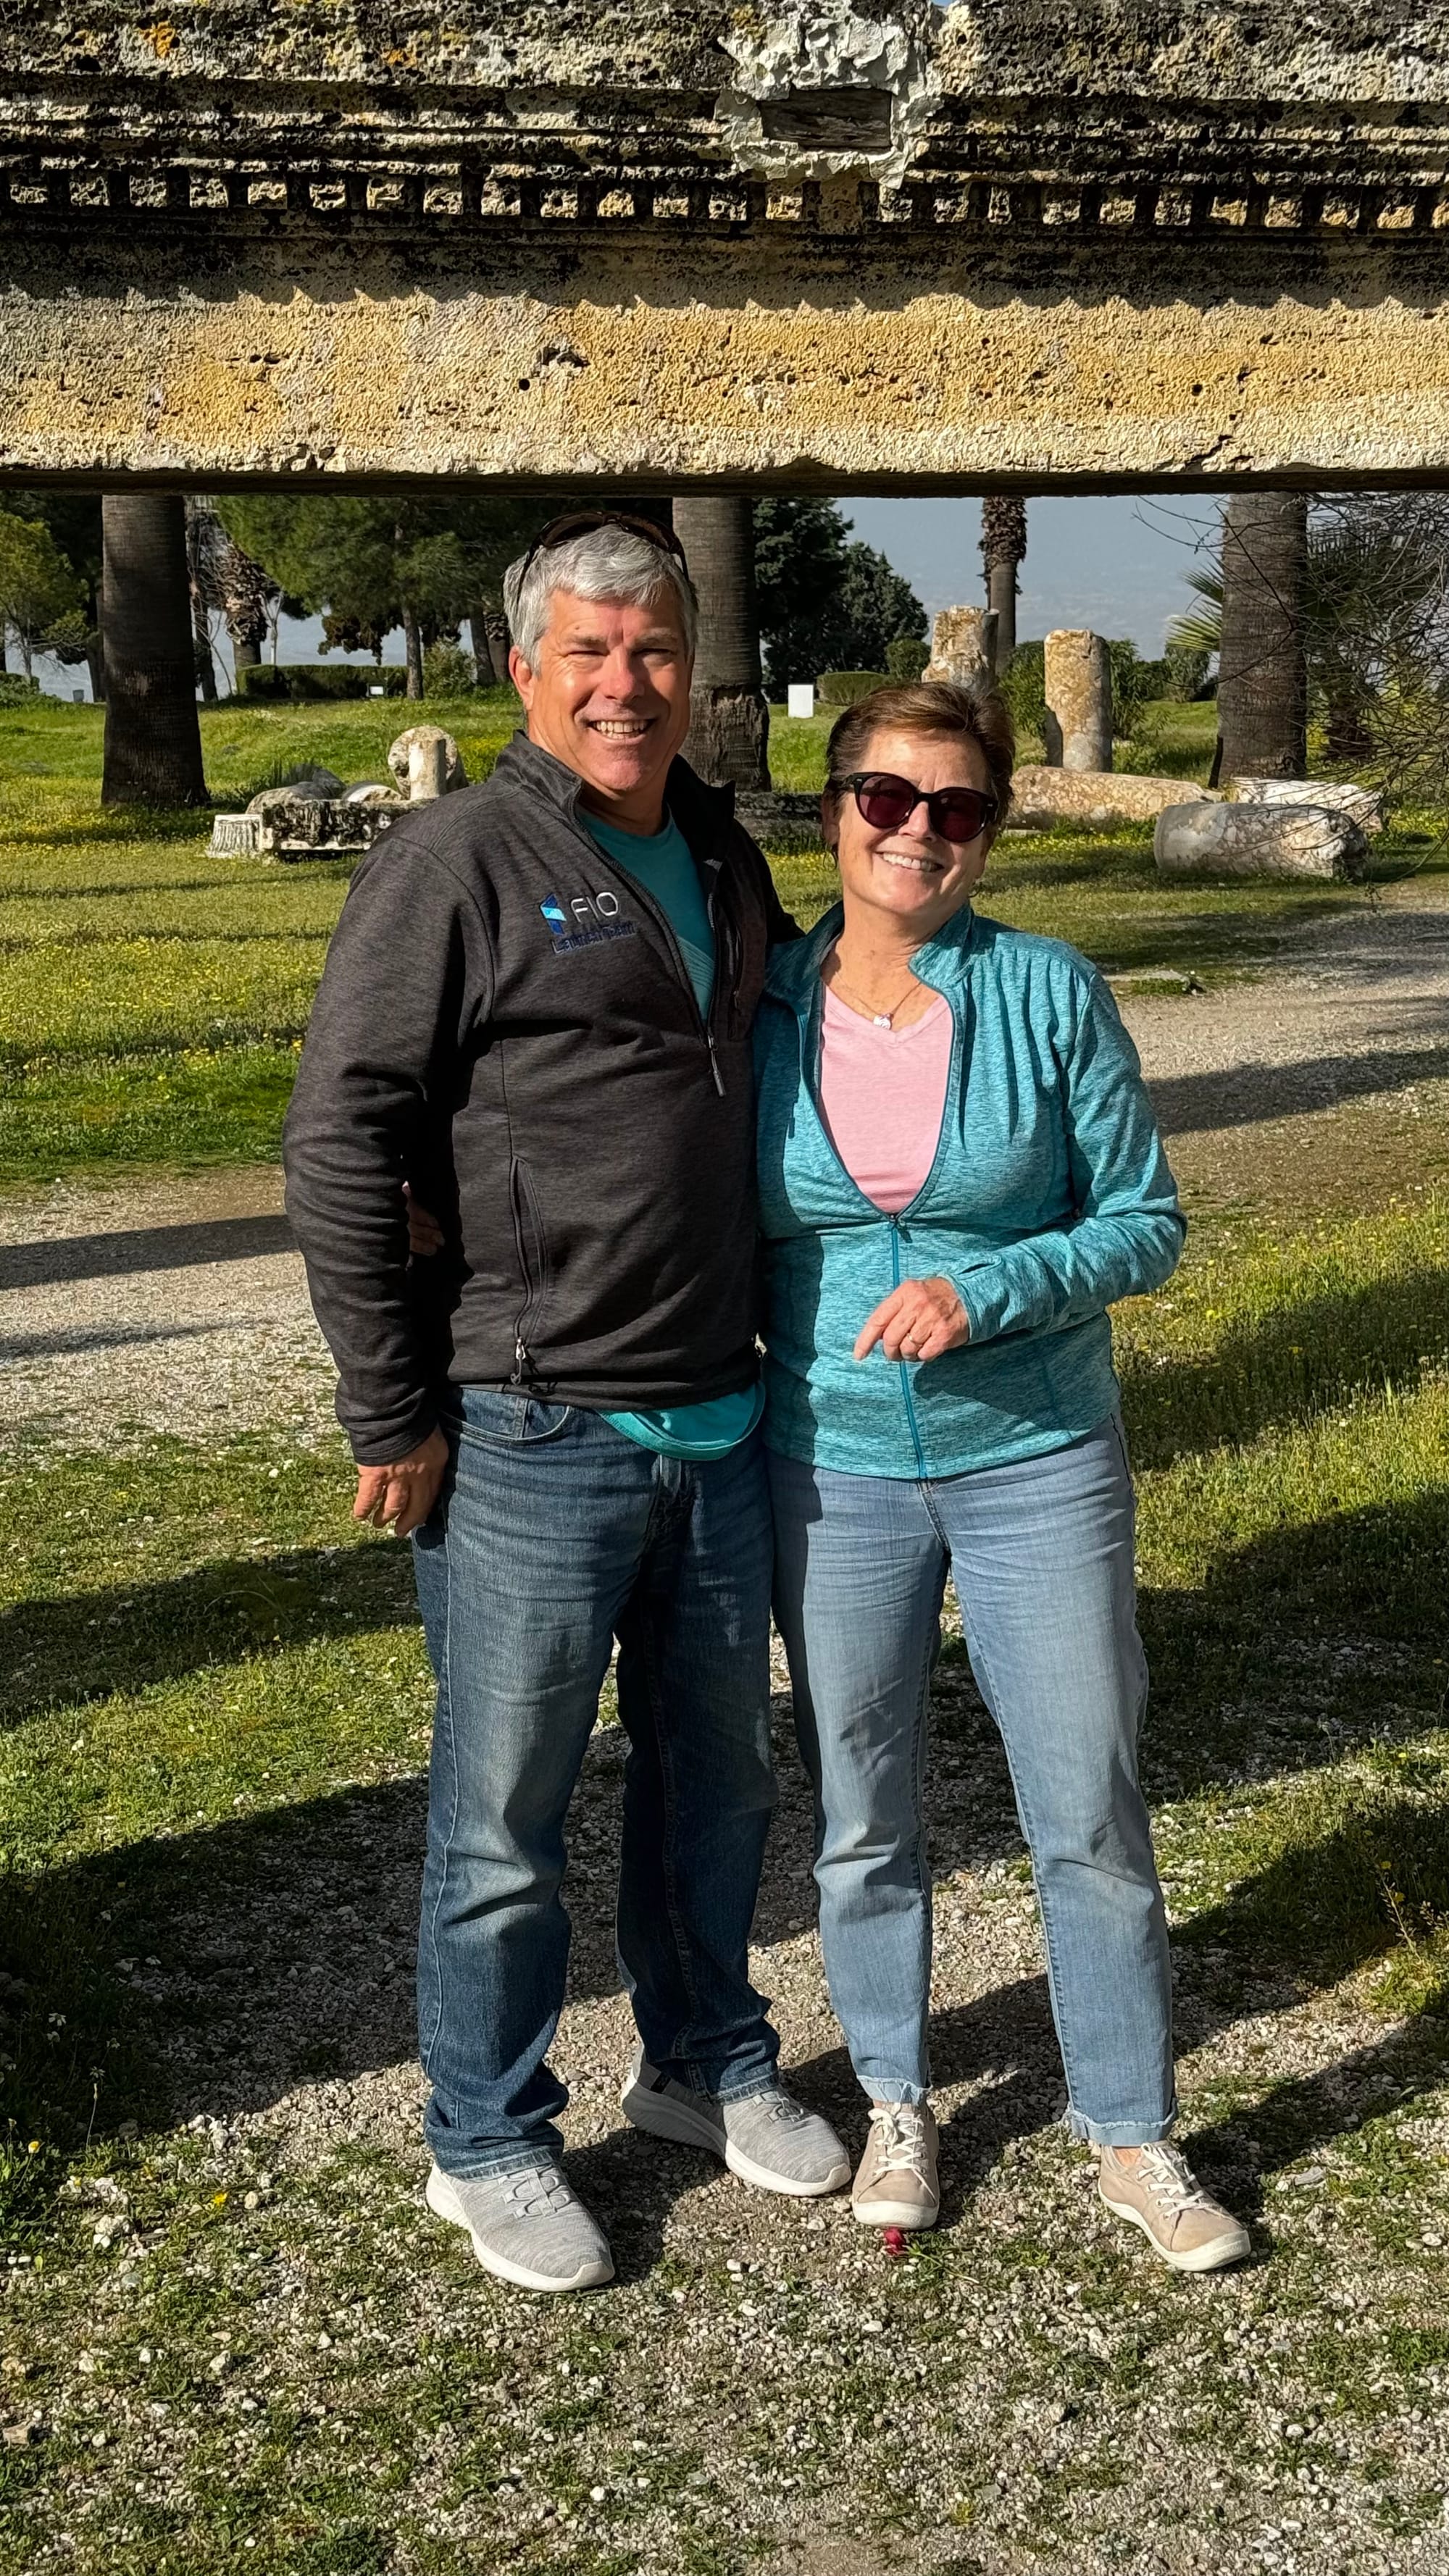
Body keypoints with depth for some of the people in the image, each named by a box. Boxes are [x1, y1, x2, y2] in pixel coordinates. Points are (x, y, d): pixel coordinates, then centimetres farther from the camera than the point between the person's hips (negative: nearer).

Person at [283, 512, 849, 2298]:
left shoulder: (721, 857, 11)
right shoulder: (458, 862, -10)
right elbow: (338, 1146, -13)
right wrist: (392, 1420, -13)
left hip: (720, 1423, 7)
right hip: (531, 1441, -7)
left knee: (716, 1774, 20)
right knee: (505, 1813, 6)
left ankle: (707, 2063, 41)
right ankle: (486, 2145, 25)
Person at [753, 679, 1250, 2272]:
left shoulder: (1051, 996, -7)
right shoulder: (762, 1008, -3)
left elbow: (1144, 1224, -4)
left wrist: (989, 1289, -19)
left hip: (1037, 1464, -1)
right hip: (831, 1470, 1)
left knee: (1090, 1818, 6)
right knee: (861, 1819, 14)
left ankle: (1130, 2135, 26)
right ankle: (895, 2104, 36)